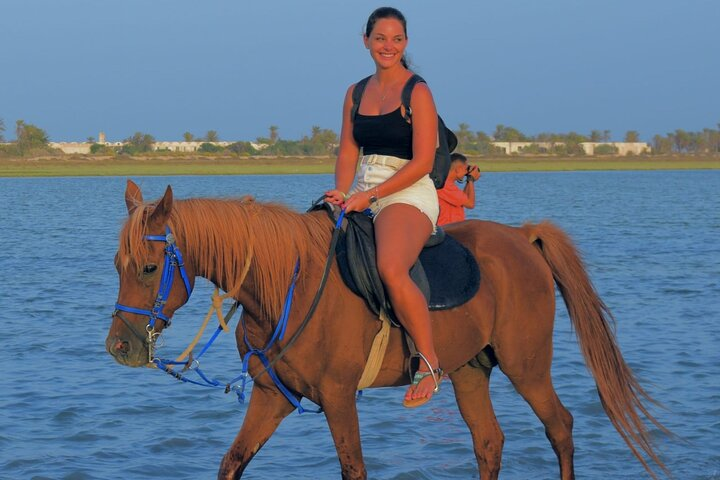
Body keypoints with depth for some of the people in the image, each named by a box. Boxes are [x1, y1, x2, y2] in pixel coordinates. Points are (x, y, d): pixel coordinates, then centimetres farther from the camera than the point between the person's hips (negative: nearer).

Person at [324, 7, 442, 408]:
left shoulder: (418, 93, -5)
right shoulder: (356, 94, 14)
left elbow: (422, 163, -12)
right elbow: (348, 152, 14)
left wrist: (370, 196, -17)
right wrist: (342, 192, -7)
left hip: (408, 196, -7)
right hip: (363, 198, 7)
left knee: (391, 270, -33)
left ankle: (430, 363, -24)